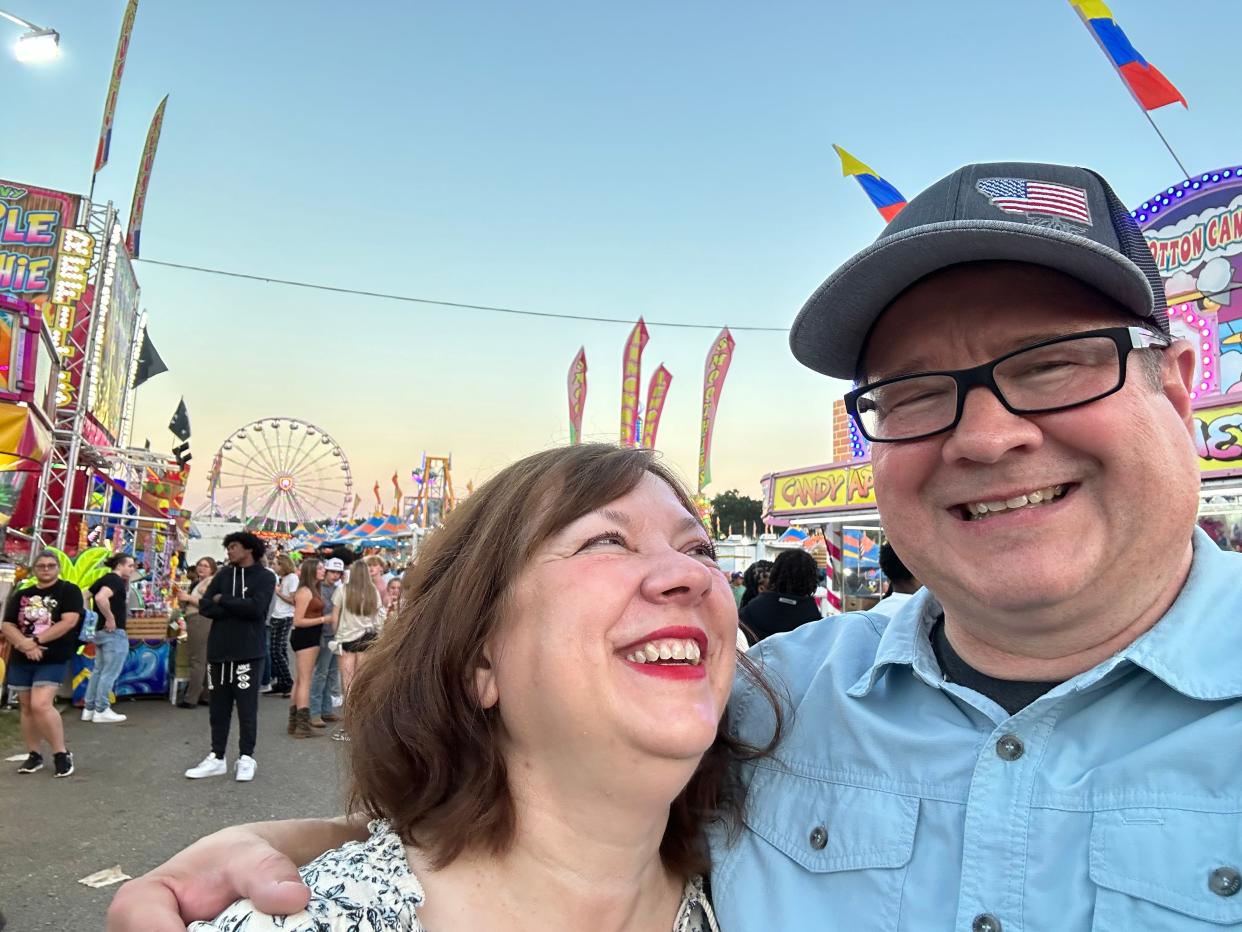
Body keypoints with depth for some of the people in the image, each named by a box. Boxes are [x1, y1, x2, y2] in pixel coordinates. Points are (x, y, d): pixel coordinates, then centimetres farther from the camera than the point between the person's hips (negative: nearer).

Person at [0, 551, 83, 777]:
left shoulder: (69, 591, -3)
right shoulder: (21, 595, 11)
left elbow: (69, 622, -15)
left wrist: (35, 641, -18)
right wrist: (25, 645, -15)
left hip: (53, 660, -5)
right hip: (20, 660, 5)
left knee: (41, 705, -17)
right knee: (26, 708, 10)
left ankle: (62, 753, -4)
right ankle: (34, 755, 22)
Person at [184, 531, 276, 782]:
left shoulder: (265, 577, -4)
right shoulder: (223, 575, 10)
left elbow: (255, 608, -18)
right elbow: (205, 606, 0)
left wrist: (222, 600, -7)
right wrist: (237, 608, -13)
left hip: (248, 652, -5)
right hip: (219, 650, 5)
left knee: (247, 707, 3)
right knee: (219, 707, 11)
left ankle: (246, 758, 13)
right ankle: (217, 758, 20)